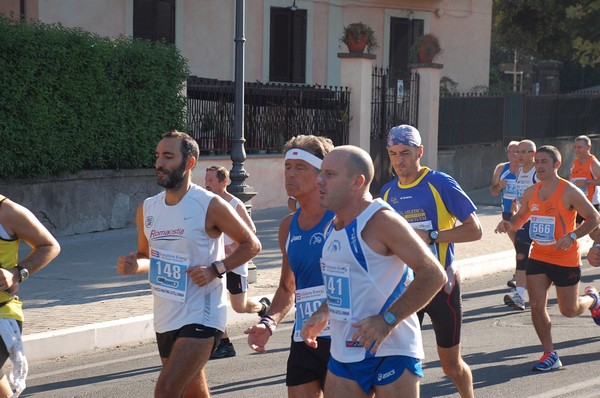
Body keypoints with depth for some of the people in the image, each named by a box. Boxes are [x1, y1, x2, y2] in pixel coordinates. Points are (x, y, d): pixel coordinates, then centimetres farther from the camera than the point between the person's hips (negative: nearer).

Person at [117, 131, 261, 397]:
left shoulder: (210, 205, -12)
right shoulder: (147, 209, 6)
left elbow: (251, 244, -4)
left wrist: (216, 269, -17)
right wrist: (134, 266, -4)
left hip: (200, 317, -7)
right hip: (165, 318, 7)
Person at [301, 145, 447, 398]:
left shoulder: (380, 221, -16)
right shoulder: (332, 227, 11)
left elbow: (434, 275, -20)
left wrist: (388, 320, -23)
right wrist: (323, 313, 8)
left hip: (390, 352, -8)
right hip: (343, 355, 8)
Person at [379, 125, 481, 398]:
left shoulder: (440, 184, -10)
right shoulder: (388, 191, 6)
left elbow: (475, 230, -13)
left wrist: (432, 236, -21)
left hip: (441, 285, -4)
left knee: (451, 364, 9)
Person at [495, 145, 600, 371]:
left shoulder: (569, 192, -14)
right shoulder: (530, 193, 3)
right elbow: (520, 218, 17)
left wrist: (572, 236, -24)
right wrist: (509, 225, -6)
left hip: (566, 260, -5)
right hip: (538, 257, 5)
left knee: (568, 310, 7)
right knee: (537, 306, -6)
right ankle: (550, 355, 6)